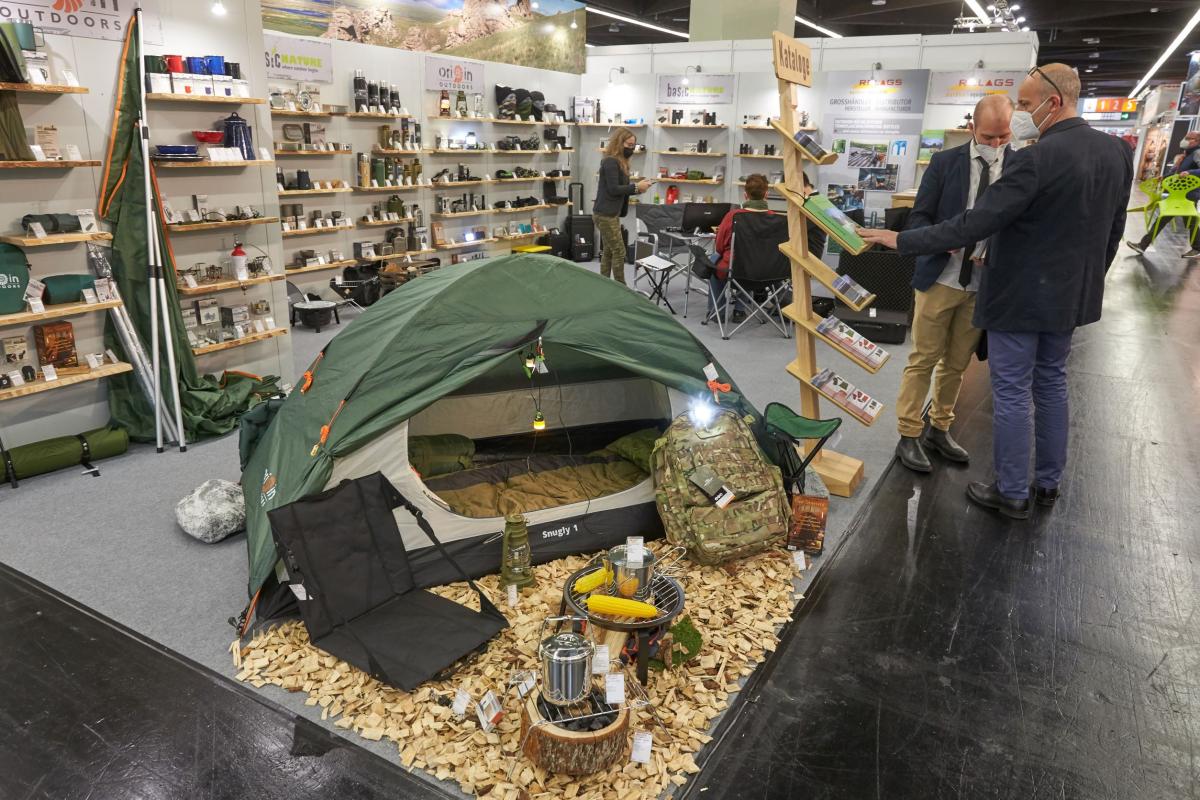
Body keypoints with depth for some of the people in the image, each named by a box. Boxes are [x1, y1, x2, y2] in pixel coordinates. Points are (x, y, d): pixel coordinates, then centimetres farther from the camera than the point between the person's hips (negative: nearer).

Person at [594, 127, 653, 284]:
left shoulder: (620, 162, 16)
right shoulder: (610, 162, -14)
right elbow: (613, 189, -20)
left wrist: (636, 187, 0)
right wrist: (636, 187, -16)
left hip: (610, 213, 10)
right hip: (605, 214, -10)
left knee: (608, 252, 11)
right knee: (619, 252, -5)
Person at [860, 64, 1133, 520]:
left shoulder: (1035, 159, -23)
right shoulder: (1117, 152, 2)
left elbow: (973, 225, -25)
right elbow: (1113, 230, 11)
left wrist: (902, 241, -19)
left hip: (1021, 297, -8)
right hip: (1072, 293, 8)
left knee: (1012, 394, 4)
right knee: (1051, 384, 20)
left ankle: (1012, 494, 15)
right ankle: (1048, 483, 32)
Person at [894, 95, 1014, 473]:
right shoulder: (945, 162, -3)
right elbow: (919, 218, -4)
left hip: (984, 285, 2)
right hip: (940, 279, -2)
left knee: (956, 364, 12)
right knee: (923, 361, 2)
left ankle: (940, 430, 27)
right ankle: (908, 437, 10)